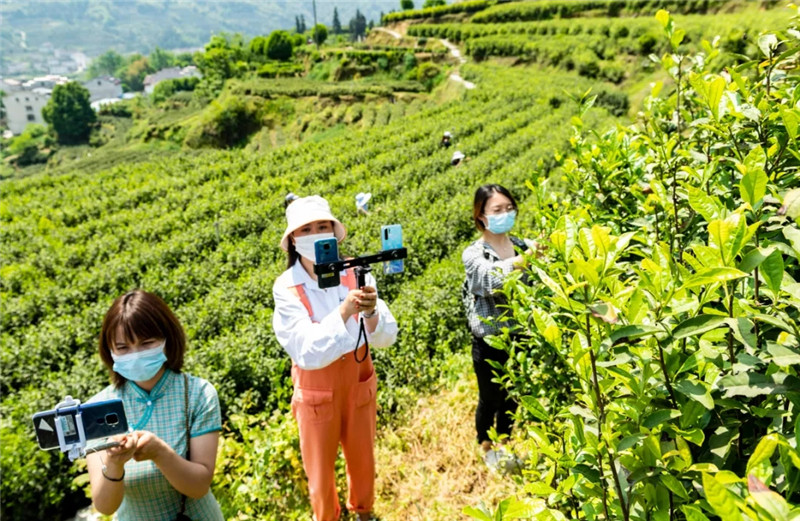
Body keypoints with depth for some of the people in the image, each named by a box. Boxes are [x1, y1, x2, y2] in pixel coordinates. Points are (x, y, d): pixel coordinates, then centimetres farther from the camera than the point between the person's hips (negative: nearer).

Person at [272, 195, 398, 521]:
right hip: (316, 392, -2)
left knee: (363, 459, 23)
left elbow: (386, 338, -15)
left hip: (359, 385, 2)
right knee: (320, 470, 18)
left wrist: (371, 313, -37)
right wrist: (343, 312, -40)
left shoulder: (356, 273, -15)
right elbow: (307, 353, -27)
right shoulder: (286, 288, -20)